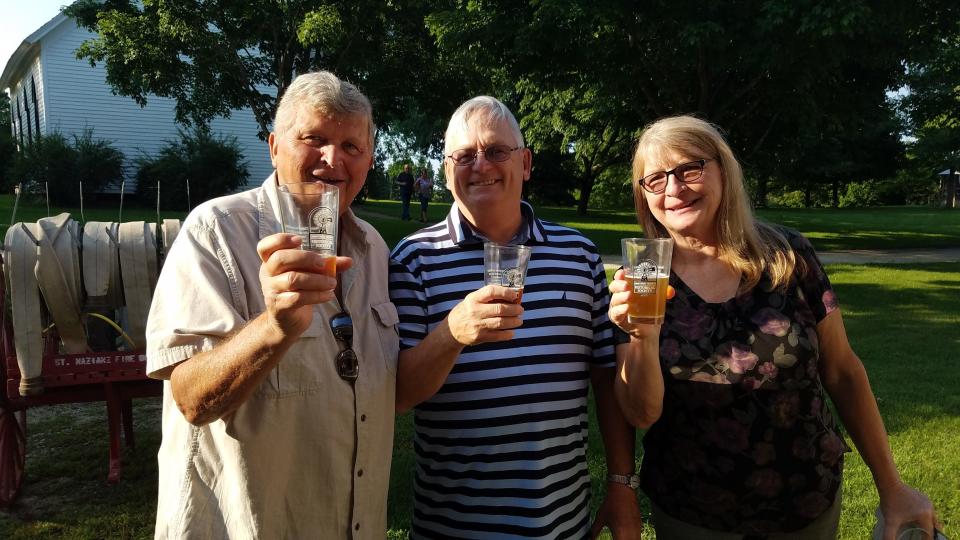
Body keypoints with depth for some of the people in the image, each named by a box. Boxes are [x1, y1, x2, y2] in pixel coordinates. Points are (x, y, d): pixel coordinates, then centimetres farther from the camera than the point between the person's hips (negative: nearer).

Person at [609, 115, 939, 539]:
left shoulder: (787, 255, -11)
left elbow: (840, 371, -1)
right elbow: (641, 412, -13)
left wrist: (891, 486, 4)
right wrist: (644, 338, -32)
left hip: (809, 504, 1)